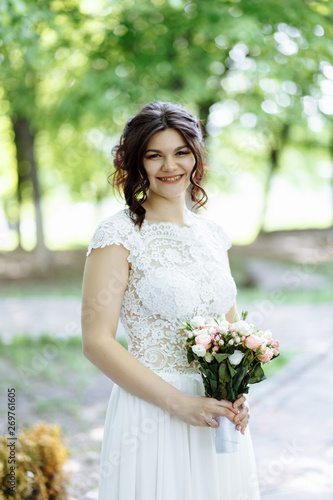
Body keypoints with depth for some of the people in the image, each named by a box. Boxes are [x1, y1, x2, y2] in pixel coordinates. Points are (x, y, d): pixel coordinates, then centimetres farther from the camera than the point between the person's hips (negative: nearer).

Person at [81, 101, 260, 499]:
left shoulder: (213, 235, 8)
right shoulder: (119, 235, -10)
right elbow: (96, 342, -14)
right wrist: (179, 403, -18)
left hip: (216, 417, 6)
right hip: (152, 416, -5)